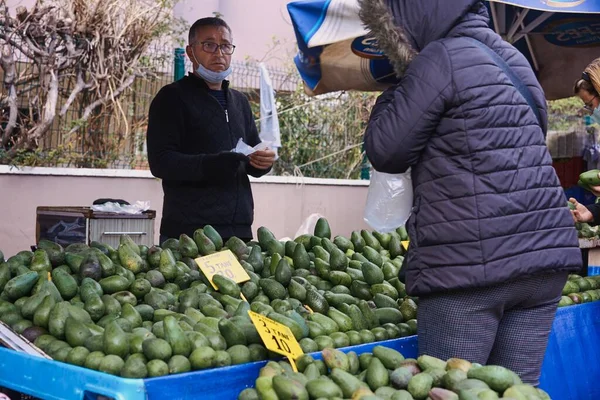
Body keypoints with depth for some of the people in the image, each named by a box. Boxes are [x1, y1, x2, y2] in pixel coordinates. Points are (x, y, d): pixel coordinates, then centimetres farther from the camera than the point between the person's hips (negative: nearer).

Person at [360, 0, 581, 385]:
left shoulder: (442, 57, -7)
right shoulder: (512, 57, 18)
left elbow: (385, 152, -4)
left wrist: (394, 92, 12)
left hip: (472, 263, -8)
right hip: (544, 253, 8)